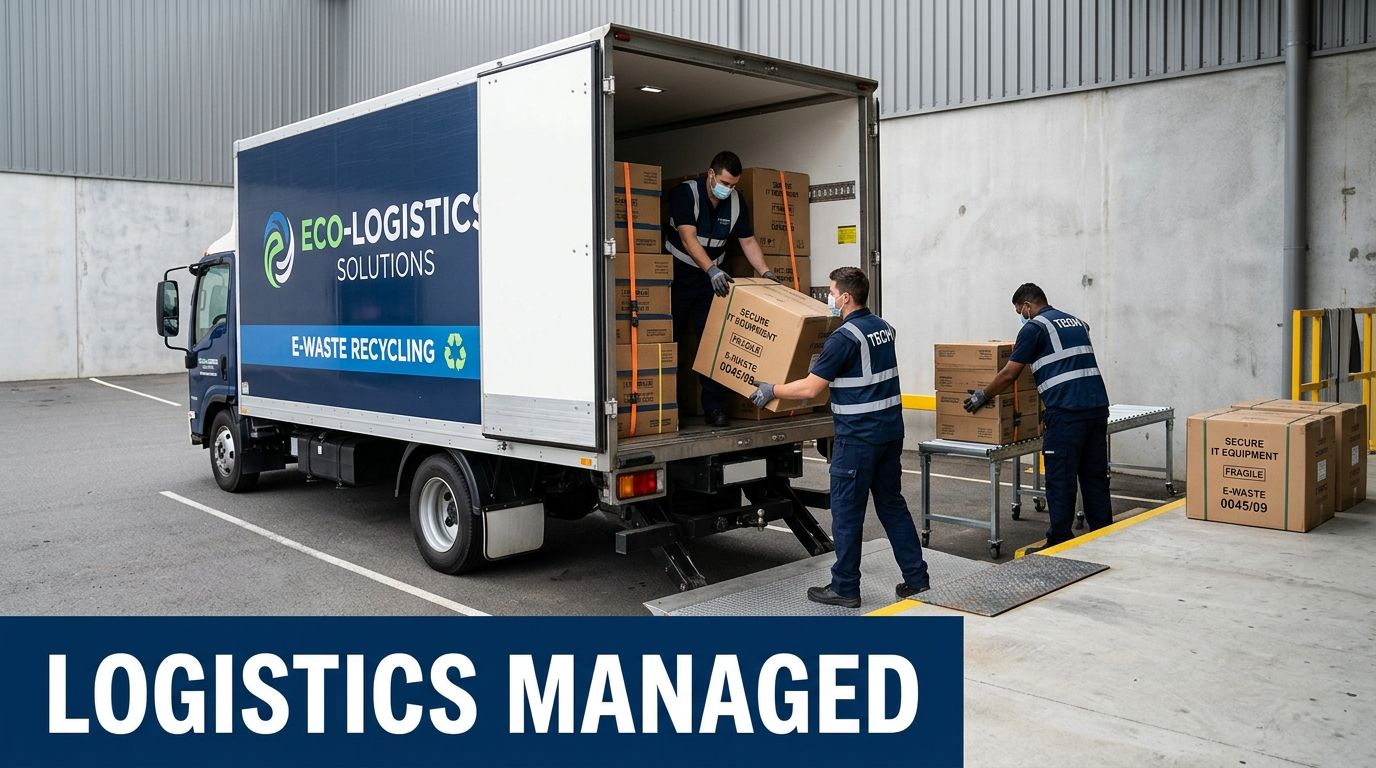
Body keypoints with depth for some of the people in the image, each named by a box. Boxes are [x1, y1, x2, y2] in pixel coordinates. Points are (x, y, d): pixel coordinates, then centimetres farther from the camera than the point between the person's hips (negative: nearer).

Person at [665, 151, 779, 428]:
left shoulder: (736, 202, 2)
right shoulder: (684, 193, -16)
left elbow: (748, 241, 6)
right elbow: (688, 238, -26)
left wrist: (766, 272, -8)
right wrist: (712, 270, -39)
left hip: (711, 279, 4)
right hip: (677, 276, -4)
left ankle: (714, 407, 1)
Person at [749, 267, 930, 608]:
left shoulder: (844, 337, -16)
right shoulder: (883, 327, 10)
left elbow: (810, 388, -16)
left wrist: (771, 390, -2)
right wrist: (826, 363, 38)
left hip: (858, 436, -8)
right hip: (891, 430, 8)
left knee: (847, 512, 2)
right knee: (892, 504, 15)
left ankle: (845, 588, 10)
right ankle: (916, 577, 17)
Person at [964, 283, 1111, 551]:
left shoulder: (1034, 327, 0)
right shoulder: (1077, 322, 22)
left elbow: (1009, 374, 0)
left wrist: (983, 396, 14)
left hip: (1066, 411, -8)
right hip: (1098, 405, 8)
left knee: (1060, 479, -2)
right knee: (1095, 476, 13)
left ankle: (1059, 544, 2)